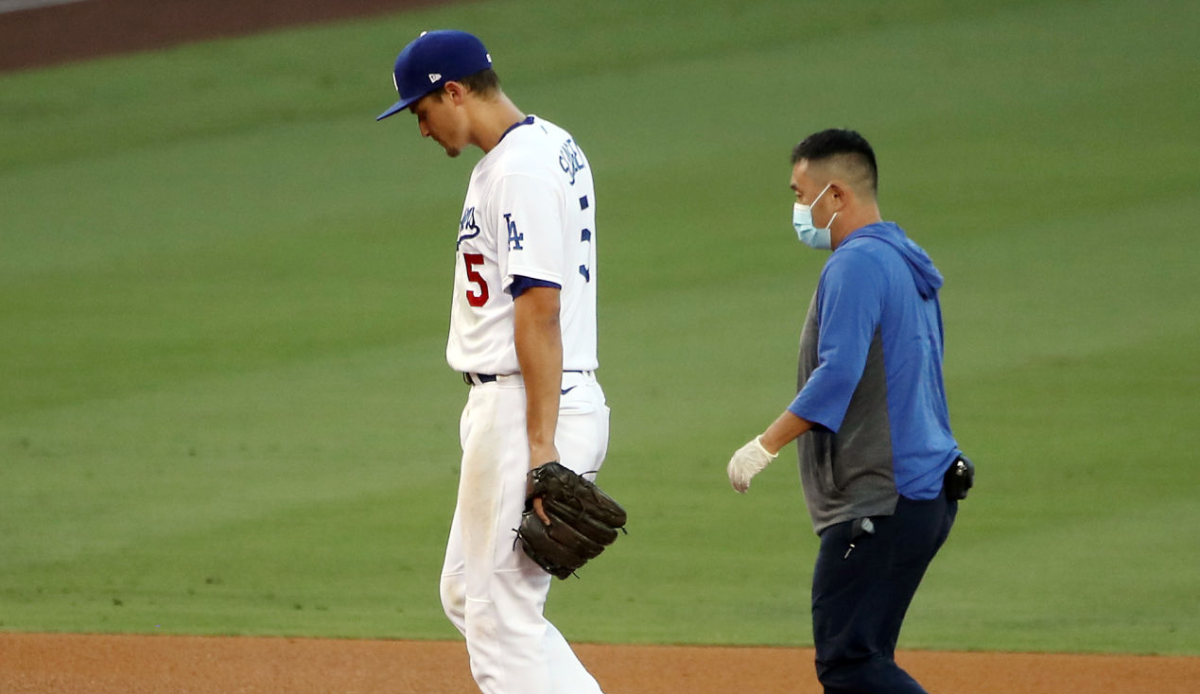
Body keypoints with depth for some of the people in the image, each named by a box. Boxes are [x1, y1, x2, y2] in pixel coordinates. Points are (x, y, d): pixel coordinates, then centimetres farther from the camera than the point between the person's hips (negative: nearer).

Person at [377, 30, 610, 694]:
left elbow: (540, 313, -23)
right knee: (467, 595, 16)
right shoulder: (555, 148, 16)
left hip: (530, 408, -11)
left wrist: (540, 447, -26)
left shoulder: (519, 170, -17)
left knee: (501, 617, -7)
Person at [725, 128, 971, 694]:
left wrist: (765, 446, -21)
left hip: (879, 500, -10)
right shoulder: (906, 263, 20)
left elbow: (839, 375, -23)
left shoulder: (857, 264, -12)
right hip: (925, 495, 10)